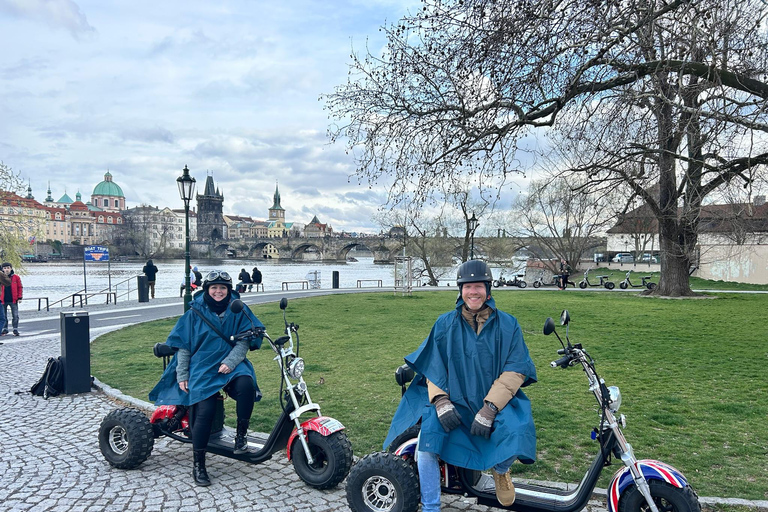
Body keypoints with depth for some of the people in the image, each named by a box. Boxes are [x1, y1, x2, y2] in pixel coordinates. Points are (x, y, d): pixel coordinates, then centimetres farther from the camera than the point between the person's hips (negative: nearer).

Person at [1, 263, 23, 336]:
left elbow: (20, 288, 3)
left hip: (13, 300, -2)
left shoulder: (16, 277, -1)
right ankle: (5, 329, 21)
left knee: (15, 316, 0)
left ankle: (15, 329, 7)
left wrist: (19, 297, -3)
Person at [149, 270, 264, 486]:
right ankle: (198, 465, 3)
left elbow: (244, 341, 0)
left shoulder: (238, 310, 4)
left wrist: (230, 362, -15)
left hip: (231, 366, 1)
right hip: (202, 368, 0)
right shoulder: (195, 312, 4)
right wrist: (182, 375, 2)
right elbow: (183, 345, 6)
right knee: (204, 411, -14)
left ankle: (241, 435, -13)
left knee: (246, 384, -31)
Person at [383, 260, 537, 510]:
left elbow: (516, 369, -6)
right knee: (427, 441, -24)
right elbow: (433, 365, 2)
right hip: (453, 400, 1)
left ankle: (500, 470, 11)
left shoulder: (507, 325, 1)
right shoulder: (445, 323, 5)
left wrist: (490, 408, -17)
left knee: (516, 433, -29)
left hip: (496, 401, 0)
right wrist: (440, 401, -16)